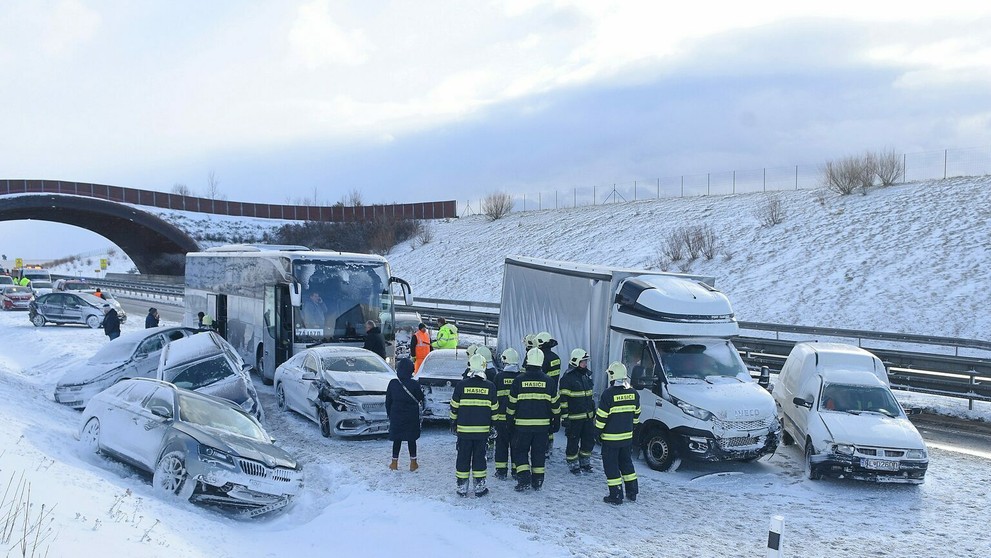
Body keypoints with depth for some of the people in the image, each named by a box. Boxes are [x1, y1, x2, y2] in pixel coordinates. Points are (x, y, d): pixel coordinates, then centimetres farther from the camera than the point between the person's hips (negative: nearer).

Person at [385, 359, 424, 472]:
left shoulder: (393, 383, -8)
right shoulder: (414, 384, -14)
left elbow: (388, 401, 0)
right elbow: (420, 399, -1)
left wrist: (390, 415, 12)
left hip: (396, 417, 1)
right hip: (411, 418, -1)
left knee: (397, 439, 11)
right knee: (411, 439, 9)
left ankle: (394, 463, 15)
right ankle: (413, 463, 14)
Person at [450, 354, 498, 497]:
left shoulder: (461, 385, -5)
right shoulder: (490, 386, -3)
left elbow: (454, 407, 0)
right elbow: (494, 409, 4)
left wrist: (453, 423, 12)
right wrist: (494, 426, 16)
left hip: (464, 429, 0)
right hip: (482, 430, 0)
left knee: (463, 457, 7)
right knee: (479, 457, 9)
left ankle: (462, 487, 11)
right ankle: (479, 487, 12)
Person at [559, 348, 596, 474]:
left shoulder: (586, 375, 12)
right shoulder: (568, 378, -13)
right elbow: (563, 399, -15)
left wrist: (593, 410, 23)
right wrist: (564, 416, -18)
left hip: (588, 416, 8)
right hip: (574, 417, -8)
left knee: (589, 440, 13)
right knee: (573, 442, 1)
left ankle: (585, 462, 28)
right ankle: (573, 465, 16)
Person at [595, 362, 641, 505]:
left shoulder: (608, 394, -17)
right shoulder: (633, 393, 1)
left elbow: (601, 416, -14)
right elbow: (636, 413, 12)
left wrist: (597, 431, -3)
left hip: (611, 437, -6)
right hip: (627, 437, 6)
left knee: (611, 465, 3)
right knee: (626, 462, 20)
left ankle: (616, 496, 3)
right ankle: (632, 493, 25)